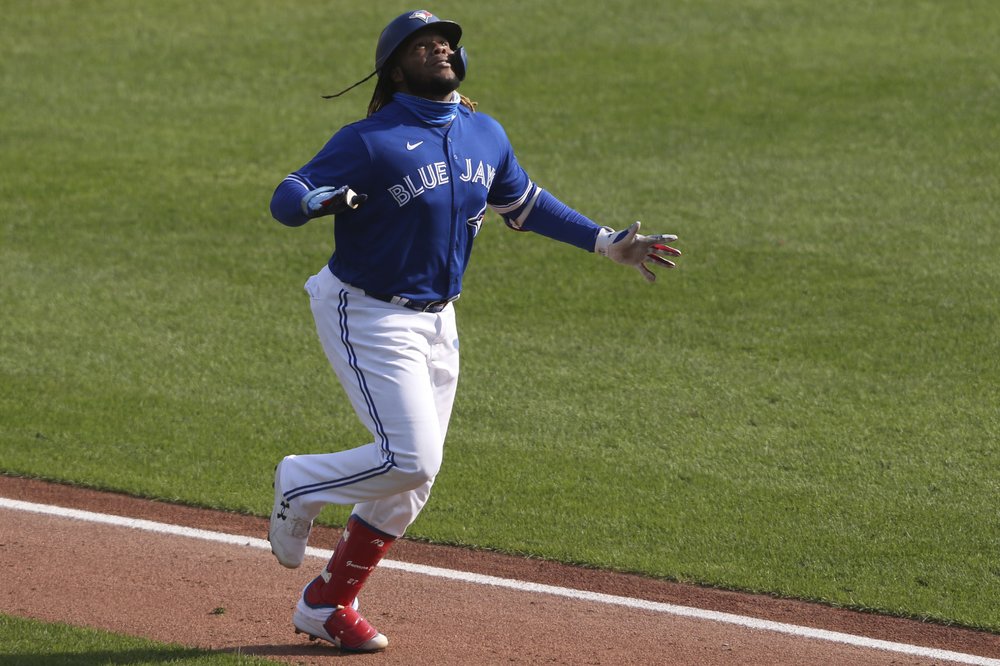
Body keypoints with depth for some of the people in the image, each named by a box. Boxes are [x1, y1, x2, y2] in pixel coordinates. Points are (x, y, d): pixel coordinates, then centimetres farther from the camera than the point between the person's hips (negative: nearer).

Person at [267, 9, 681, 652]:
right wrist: (322, 201, -44)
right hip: (369, 316, -7)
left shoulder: (486, 135, 5)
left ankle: (328, 604, 20)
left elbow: (525, 203, 21)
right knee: (410, 459, -16)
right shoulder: (370, 141, -17)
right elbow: (286, 198, -20)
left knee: (412, 482, 8)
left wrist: (607, 243, 20)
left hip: (437, 321, 7)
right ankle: (302, 485, 11)